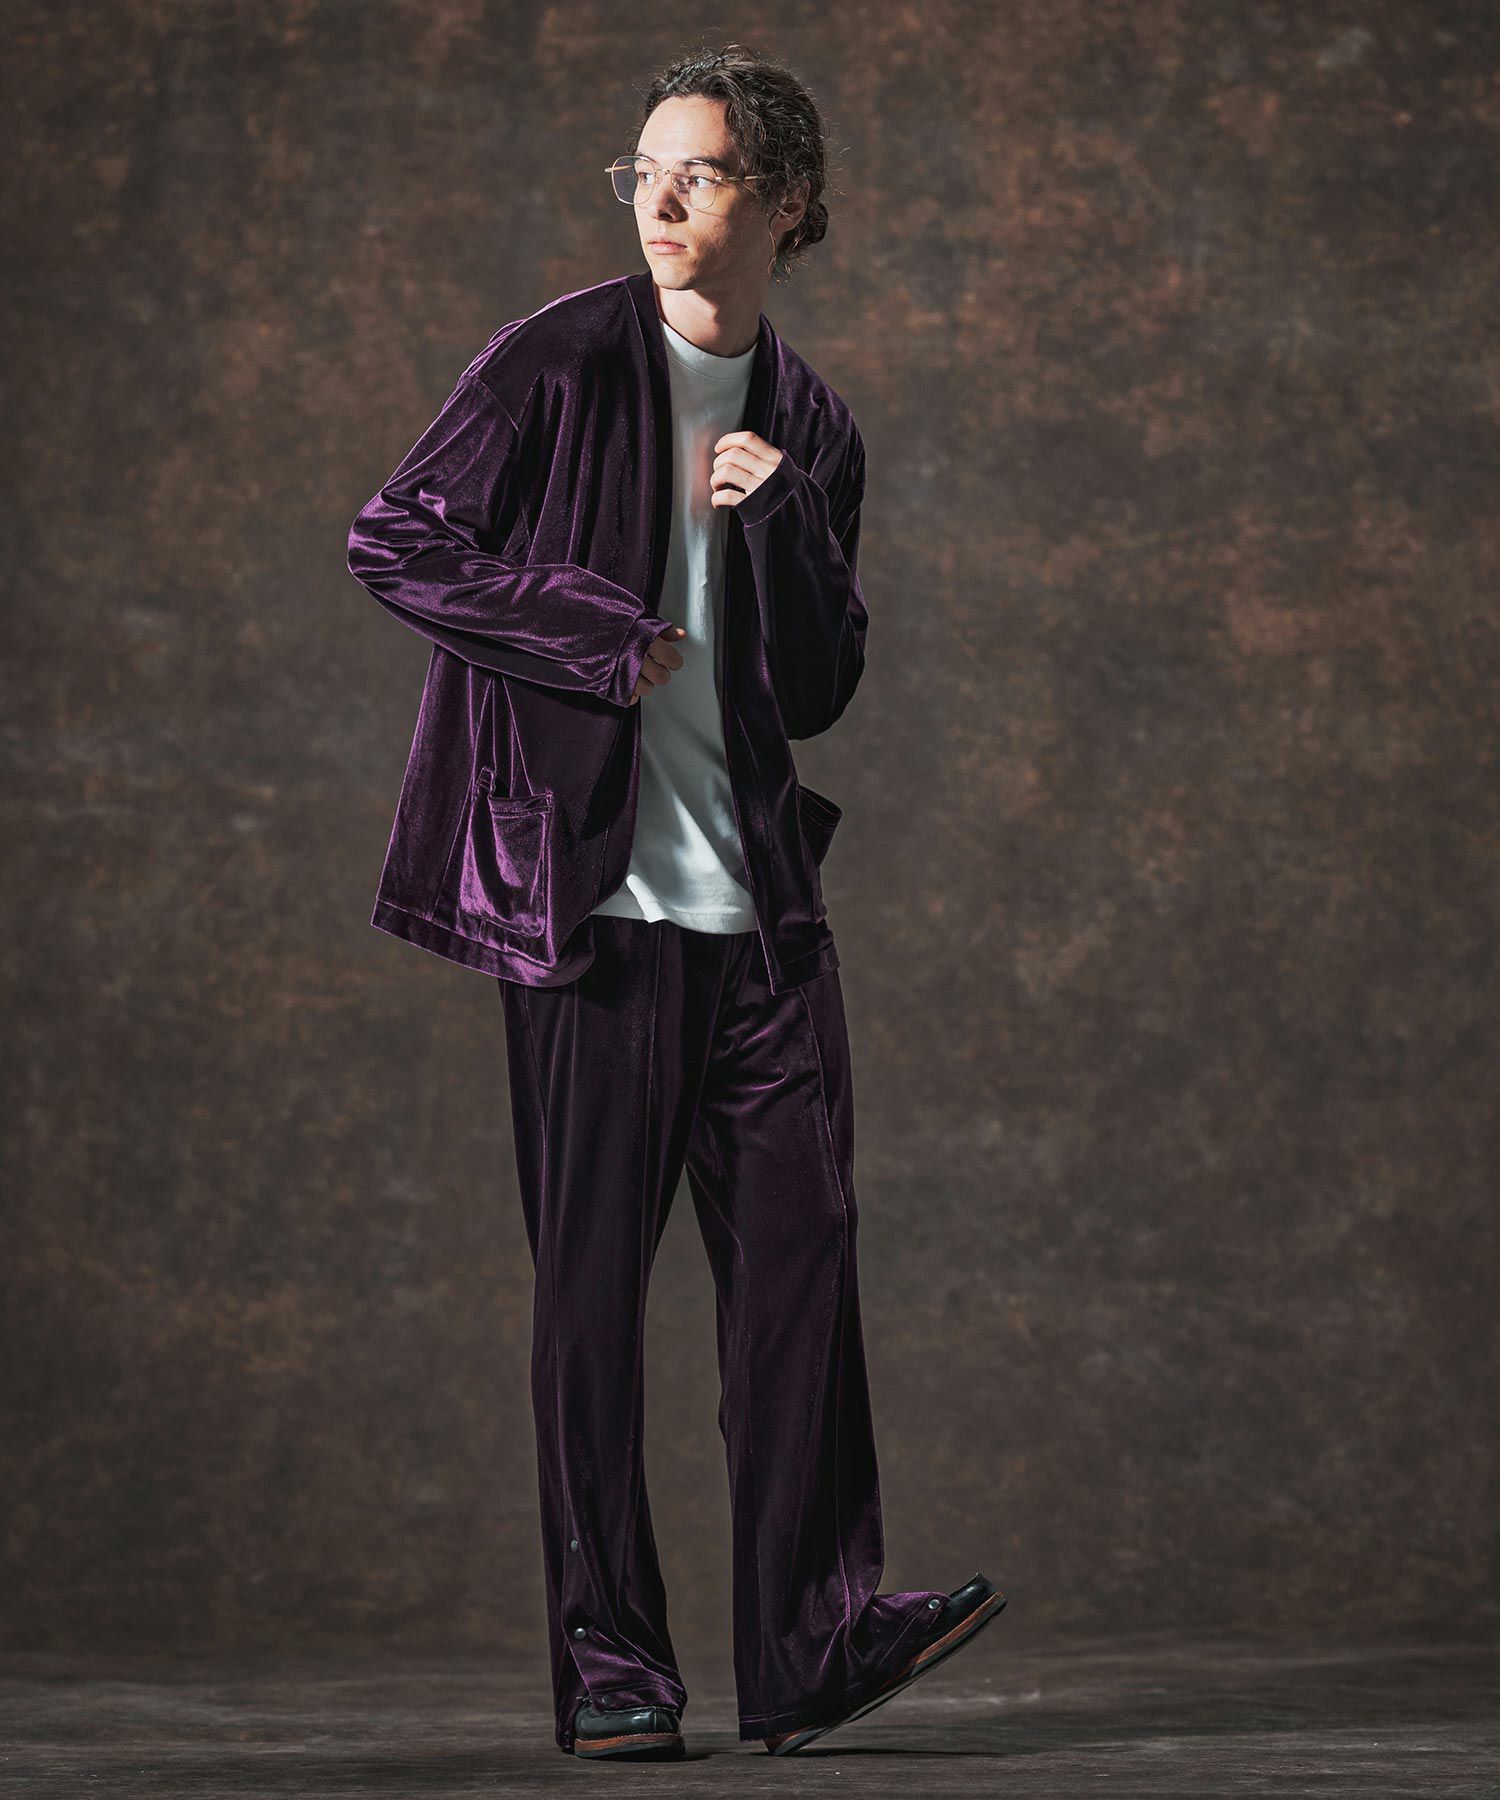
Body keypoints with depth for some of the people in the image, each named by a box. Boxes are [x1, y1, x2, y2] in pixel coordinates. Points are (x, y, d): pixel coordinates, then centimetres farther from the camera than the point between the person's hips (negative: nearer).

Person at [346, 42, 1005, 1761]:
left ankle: (811, 1638, 1)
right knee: (593, 1274, -1)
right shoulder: (559, 362, -1)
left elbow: (816, 692, 7)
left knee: (800, 1242, -2)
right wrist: (607, 642, -9)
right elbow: (390, 538, -5)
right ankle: (607, 1664, 5)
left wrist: (780, 514, -9)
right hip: (589, 895, -4)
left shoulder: (810, 430, 12)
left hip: (759, 906, 4)